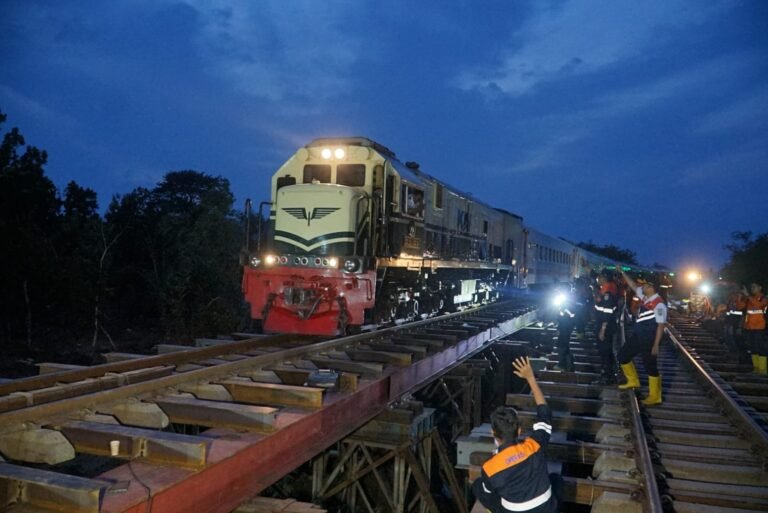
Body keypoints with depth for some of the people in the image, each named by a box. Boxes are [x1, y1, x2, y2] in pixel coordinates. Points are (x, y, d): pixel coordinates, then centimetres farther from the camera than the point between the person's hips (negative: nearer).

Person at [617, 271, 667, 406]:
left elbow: (661, 325, -21)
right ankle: (633, 381, 32)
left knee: (650, 366, 0)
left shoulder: (658, 304, -21)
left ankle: (655, 397, 13)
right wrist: (622, 273, 17)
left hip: (649, 338, -9)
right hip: (638, 335, 9)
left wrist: (656, 345, -21)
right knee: (623, 354, 16)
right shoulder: (644, 297, 4)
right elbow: (633, 285, 20)